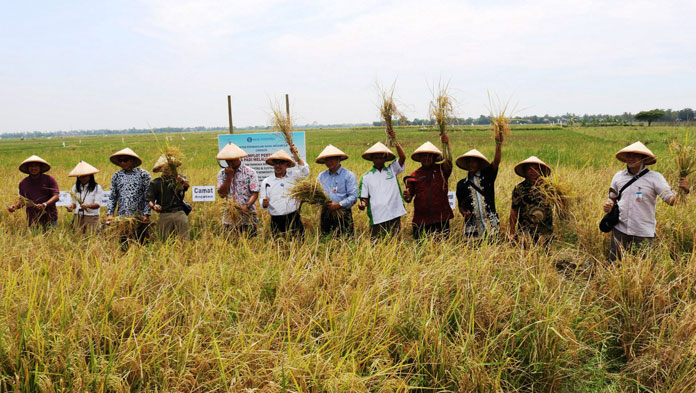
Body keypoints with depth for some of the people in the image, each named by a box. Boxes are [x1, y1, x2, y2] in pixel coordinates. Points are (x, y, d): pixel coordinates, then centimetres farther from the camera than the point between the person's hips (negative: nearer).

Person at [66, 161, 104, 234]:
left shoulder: (97, 188, -2)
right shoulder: (75, 187, 13)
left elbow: (97, 204, -8)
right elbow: (74, 202, 18)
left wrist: (88, 205, -26)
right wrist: (71, 206, -4)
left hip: (91, 218, -4)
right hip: (78, 217, 4)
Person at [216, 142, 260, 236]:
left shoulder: (250, 172, -3)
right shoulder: (222, 173, 8)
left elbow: (255, 193, -9)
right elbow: (222, 194, -3)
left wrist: (247, 205, -26)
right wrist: (229, 176, -9)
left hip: (247, 216, -3)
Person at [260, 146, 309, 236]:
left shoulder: (293, 176, 9)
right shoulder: (266, 182, 8)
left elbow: (305, 172, -7)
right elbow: (263, 204, 9)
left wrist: (296, 155, -9)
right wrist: (264, 204, -14)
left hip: (294, 219, 0)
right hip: (277, 221, 0)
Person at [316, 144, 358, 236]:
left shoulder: (349, 175, -1)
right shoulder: (321, 176, 14)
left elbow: (353, 196, -8)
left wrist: (339, 204, -19)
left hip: (343, 214, -4)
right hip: (325, 214, 4)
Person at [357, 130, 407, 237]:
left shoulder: (392, 170, 10)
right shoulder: (366, 177, 9)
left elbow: (403, 157, -5)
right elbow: (364, 197, 8)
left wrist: (394, 140, -11)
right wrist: (362, 203, -15)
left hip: (394, 216, 1)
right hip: (377, 218, 0)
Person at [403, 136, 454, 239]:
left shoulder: (441, 170, 7)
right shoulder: (414, 175, 8)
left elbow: (448, 162, -16)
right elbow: (409, 199, 9)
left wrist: (446, 144, -28)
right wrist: (406, 196, -14)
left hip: (441, 219, 0)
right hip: (421, 221, 1)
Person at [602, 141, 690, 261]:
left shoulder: (655, 177, -5)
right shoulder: (618, 176, 5)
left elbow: (670, 200, -10)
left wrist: (683, 191, -29)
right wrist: (608, 205, -2)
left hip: (644, 234, -2)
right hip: (620, 230, 2)